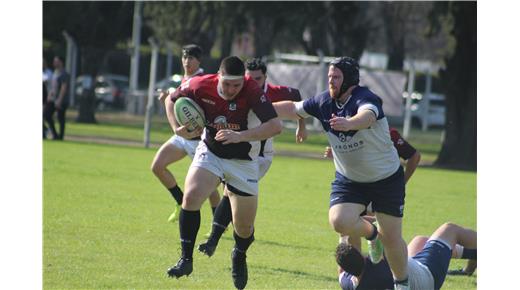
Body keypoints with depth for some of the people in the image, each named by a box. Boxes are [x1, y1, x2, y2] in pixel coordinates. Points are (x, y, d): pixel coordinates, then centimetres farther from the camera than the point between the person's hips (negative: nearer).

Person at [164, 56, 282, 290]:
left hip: (243, 161, -1)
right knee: (191, 197, -25)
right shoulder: (201, 86, -17)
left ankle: (239, 256, 39)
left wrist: (240, 135, -43)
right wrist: (177, 128, -14)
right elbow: (172, 100, 3)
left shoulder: (252, 92, -26)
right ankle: (186, 259, -12)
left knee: (244, 228, 4)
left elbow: (275, 126, -34)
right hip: (210, 154, 1)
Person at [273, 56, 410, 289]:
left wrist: (349, 123, -71)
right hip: (348, 180, 5)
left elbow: (367, 116, -50)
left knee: (392, 238, -3)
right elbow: (293, 109, 12)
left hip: (386, 178, -5)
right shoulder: (324, 102, -6)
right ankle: (371, 234, 14)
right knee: (339, 221, -20)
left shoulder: (365, 98, -26)